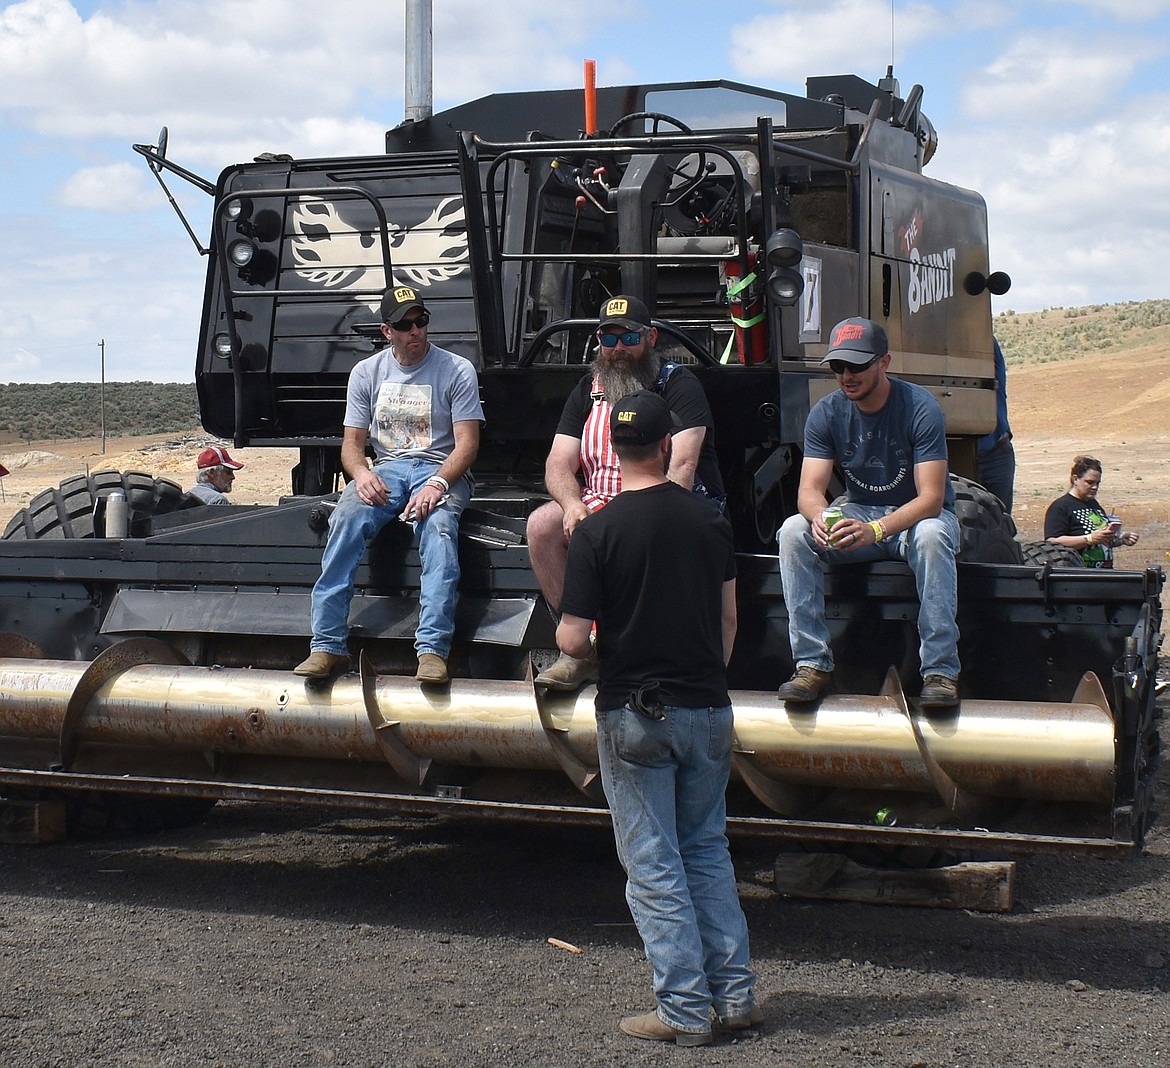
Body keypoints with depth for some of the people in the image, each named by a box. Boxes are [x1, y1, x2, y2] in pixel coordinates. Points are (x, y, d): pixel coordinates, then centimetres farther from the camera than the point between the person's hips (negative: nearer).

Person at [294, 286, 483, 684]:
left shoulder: (457, 370, 1)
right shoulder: (367, 372, 11)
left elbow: (467, 443, -6)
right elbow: (352, 442, 9)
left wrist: (438, 484, -24)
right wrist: (361, 474, -15)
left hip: (441, 470, -2)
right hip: (386, 469, 3)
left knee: (439, 525, -37)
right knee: (346, 519, -29)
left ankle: (432, 649, -45)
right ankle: (327, 645, -31)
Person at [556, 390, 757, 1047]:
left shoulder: (598, 532, -12)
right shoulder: (711, 521, 1)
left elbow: (572, 640, -13)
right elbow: (729, 619, 10)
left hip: (634, 715, -4)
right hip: (708, 709, 4)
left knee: (654, 864, 4)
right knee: (707, 850, 17)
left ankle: (685, 1010, 5)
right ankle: (735, 994, 16)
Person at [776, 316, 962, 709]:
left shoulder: (920, 408, -20)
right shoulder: (826, 413, -7)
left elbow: (931, 499, -27)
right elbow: (810, 489, -14)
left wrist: (875, 530, -45)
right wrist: (819, 516, -40)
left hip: (917, 515, -3)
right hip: (858, 513, 4)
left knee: (931, 535, -38)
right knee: (794, 531, -24)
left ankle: (941, 671, -34)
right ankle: (812, 663, -23)